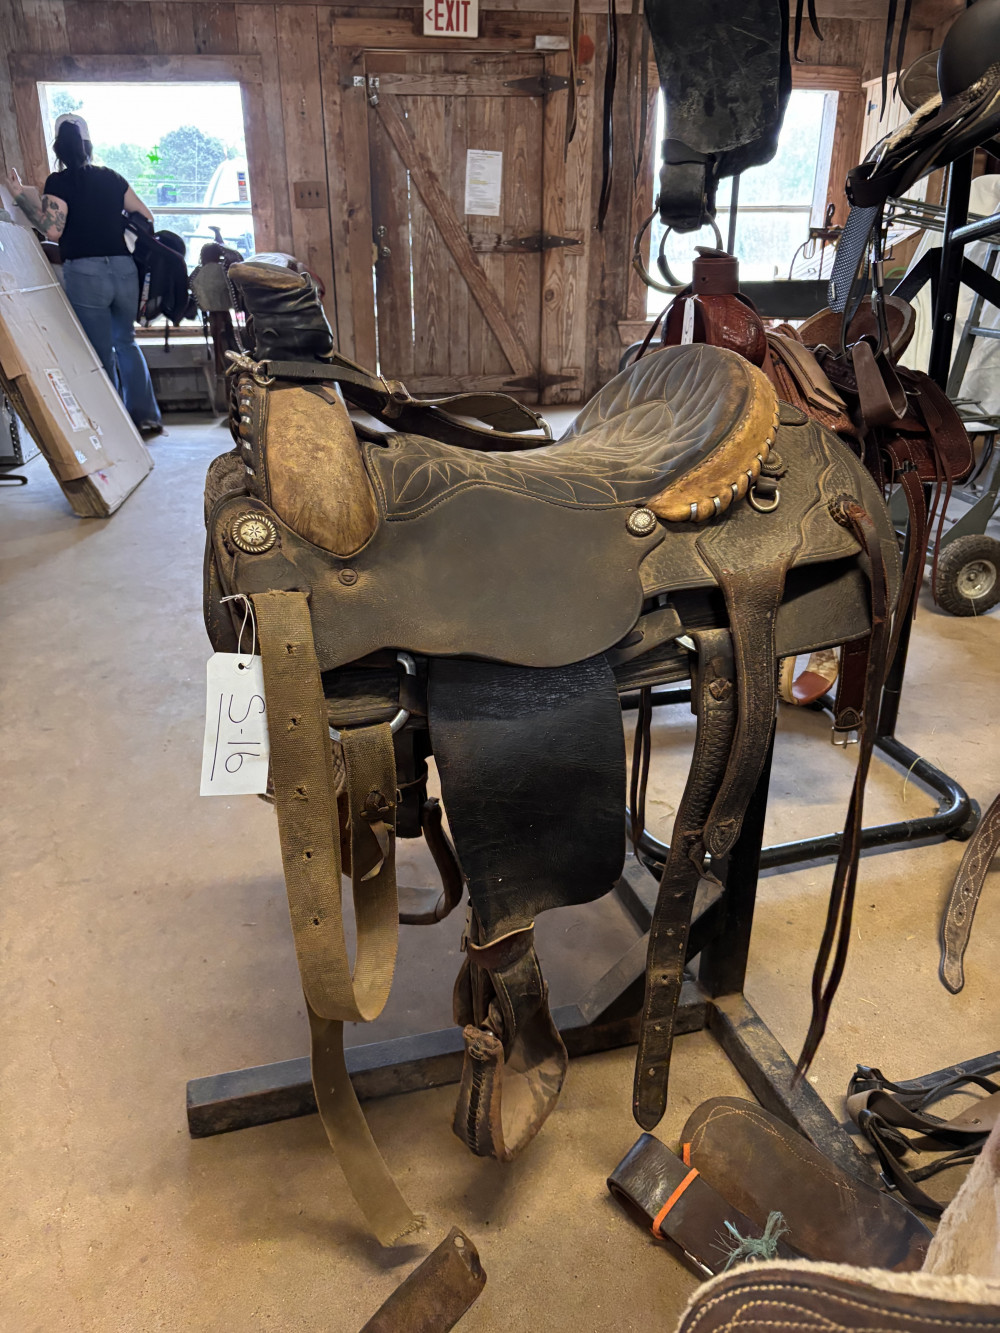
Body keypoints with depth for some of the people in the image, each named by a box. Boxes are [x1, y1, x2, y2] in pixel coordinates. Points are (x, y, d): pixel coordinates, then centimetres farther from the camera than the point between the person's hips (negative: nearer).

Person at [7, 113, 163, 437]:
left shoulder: (58, 182, -2)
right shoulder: (111, 177, 10)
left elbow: (52, 230, -10)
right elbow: (146, 217, 14)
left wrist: (21, 197, 0)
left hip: (84, 273, -4)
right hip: (124, 268, 4)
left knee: (101, 353, 5)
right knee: (126, 342, 20)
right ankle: (146, 416, 14)